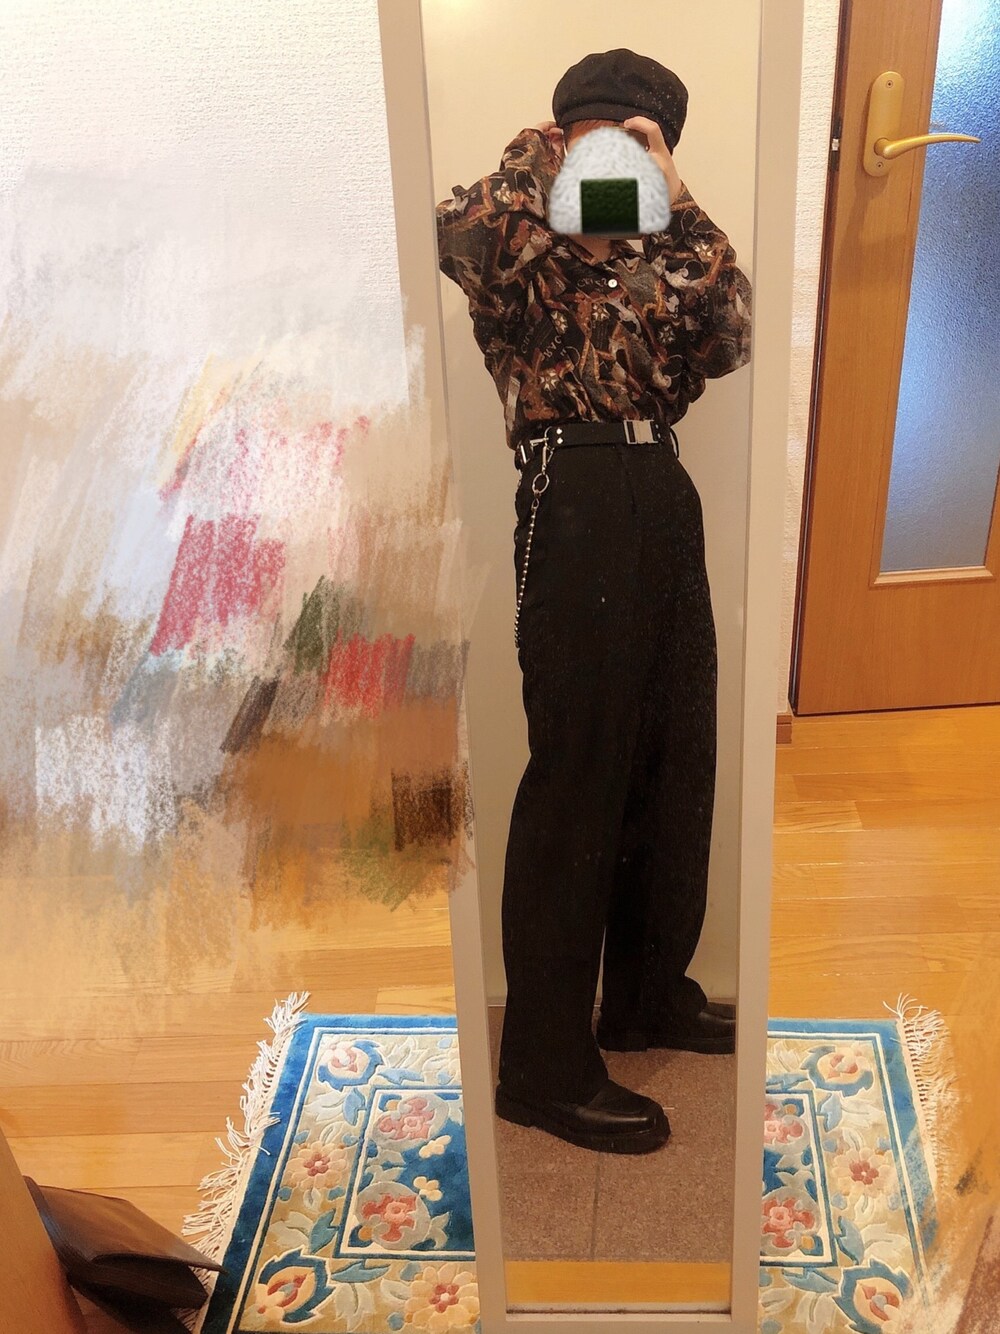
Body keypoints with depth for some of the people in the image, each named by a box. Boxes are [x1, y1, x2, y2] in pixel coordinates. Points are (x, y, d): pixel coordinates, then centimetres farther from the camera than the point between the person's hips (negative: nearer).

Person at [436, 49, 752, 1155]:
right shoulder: (520, 243, 5)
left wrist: (677, 201, 2)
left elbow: (726, 340, 4)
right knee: (577, 779, -6)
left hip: (662, 495, 8)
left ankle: (650, 996, 31)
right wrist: (539, 161, -6)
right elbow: (449, 243, -20)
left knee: (676, 762, 12)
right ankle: (544, 1066, 7)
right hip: (575, 499, -7)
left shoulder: (657, 257, 23)